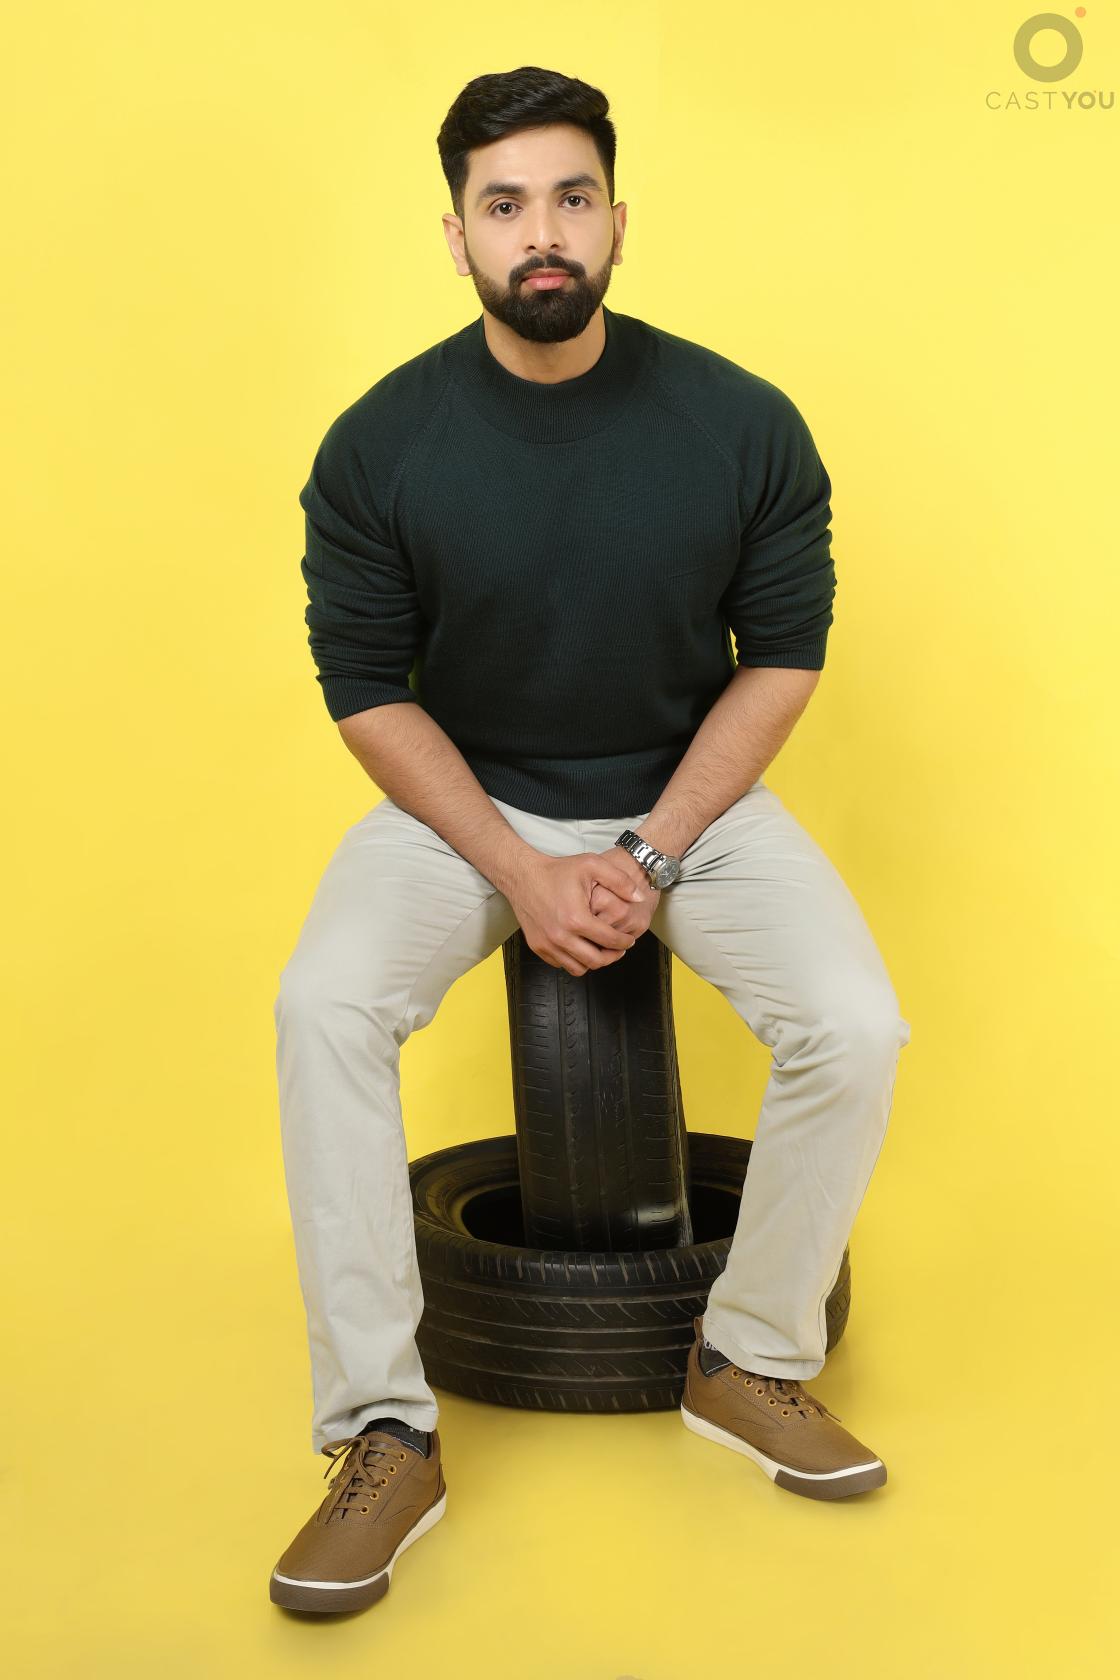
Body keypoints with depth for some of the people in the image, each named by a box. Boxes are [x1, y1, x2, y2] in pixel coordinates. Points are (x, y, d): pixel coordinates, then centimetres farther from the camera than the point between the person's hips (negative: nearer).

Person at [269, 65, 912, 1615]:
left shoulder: (744, 426, -10)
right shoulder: (378, 446, -10)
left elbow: (784, 658, -4)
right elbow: (368, 689, -6)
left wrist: (652, 855, -15)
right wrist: (521, 871, -17)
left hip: (691, 794, 1)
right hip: (461, 799, 0)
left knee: (857, 1030, -22)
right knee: (323, 1006, -27)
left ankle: (751, 1362, 4)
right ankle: (383, 1431, -12)